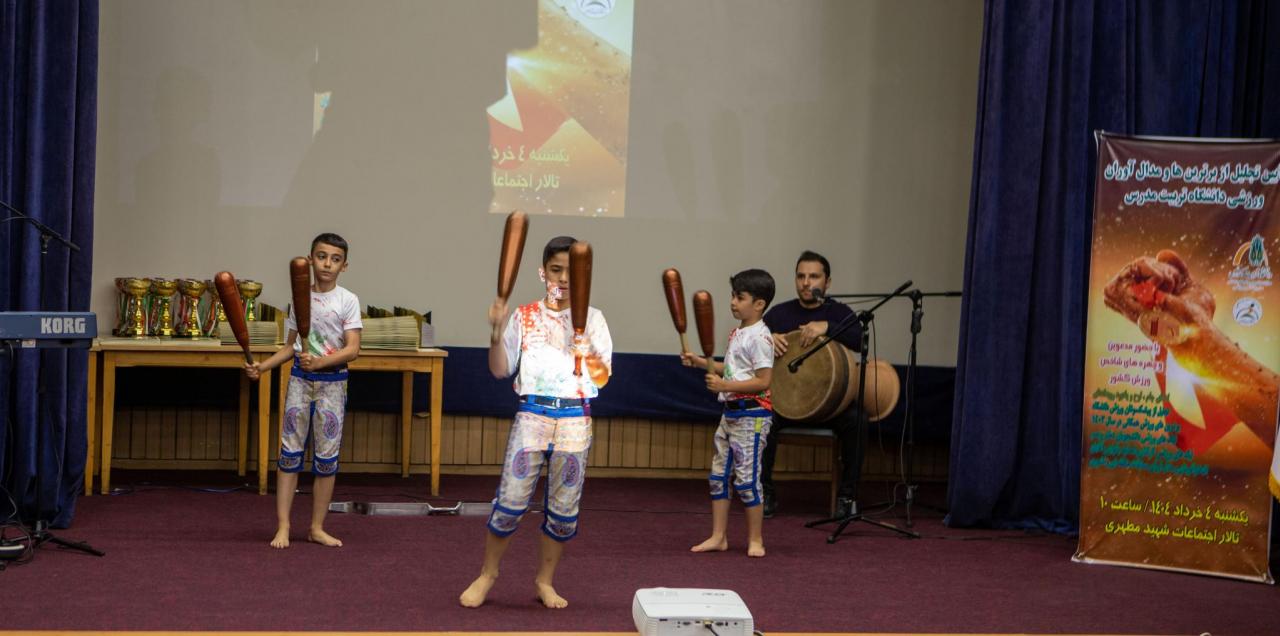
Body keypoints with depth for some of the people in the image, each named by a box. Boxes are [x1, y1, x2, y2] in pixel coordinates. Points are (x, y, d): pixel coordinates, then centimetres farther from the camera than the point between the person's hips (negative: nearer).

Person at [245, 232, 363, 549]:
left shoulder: (347, 301, -4)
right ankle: (282, 527, 3)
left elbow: (352, 349, -13)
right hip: (300, 378, 2)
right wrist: (263, 366, 0)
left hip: (332, 381, -2)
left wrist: (320, 362, -27)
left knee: (326, 457, 3)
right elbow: (291, 346, 14)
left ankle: (316, 527, 13)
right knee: (290, 451, 0)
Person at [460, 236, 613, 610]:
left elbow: (602, 376, 0)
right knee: (510, 500, -4)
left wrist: (585, 341, -15)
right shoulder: (524, 317, 5)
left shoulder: (592, 319, 5)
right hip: (531, 414, -1)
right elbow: (500, 370, 3)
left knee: (564, 507, 6)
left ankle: (545, 580, 21)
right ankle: (487, 573, 13)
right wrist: (497, 331, -11)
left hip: (575, 418, 1)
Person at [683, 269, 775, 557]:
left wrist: (725, 386, -24)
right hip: (731, 412, 10)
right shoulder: (737, 333, 12)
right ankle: (718, 537, 19)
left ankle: (755, 540, 8)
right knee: (719, 475, 11)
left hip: (752, 415, -9)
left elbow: (763, 380, -21)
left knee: (746, 477, -4)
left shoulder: (759, 337, -16)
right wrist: (701, 362, 12)